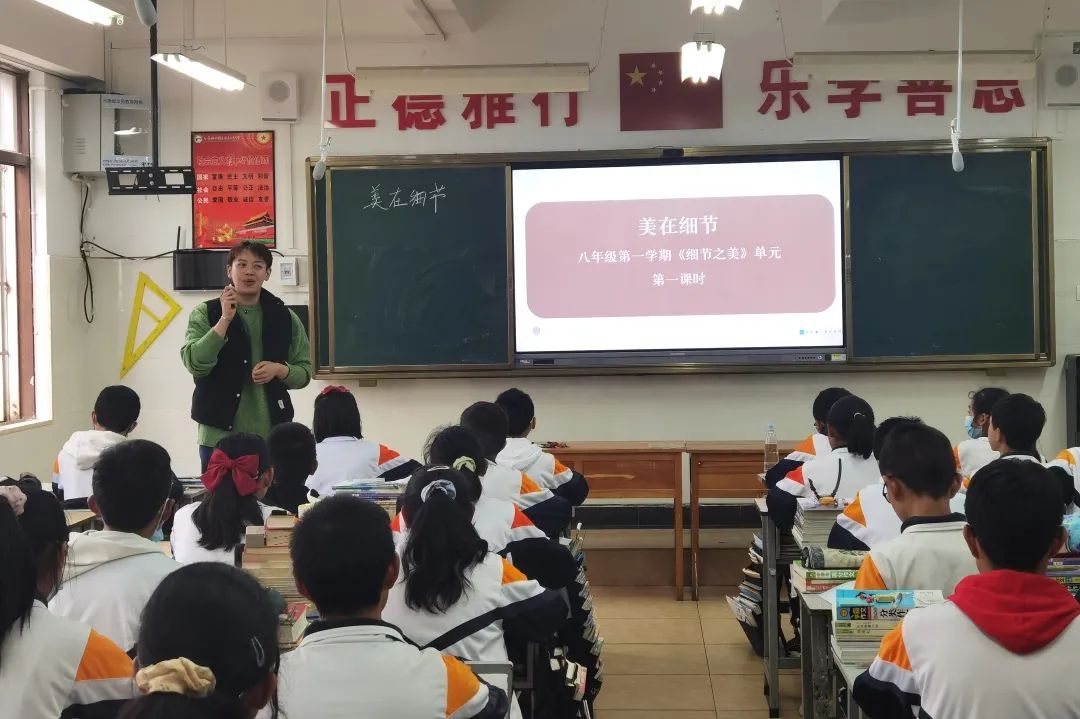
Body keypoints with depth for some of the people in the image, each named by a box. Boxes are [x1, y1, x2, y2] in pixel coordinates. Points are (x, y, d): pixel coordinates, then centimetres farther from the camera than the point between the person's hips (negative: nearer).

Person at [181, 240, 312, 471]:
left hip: (272, 435, 2)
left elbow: (304, 372, 12)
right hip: (219, 434, -2)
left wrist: (279, 369, -8)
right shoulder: (205, 313, 2)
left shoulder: (284, 317, 9)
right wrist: (225, 319, -14)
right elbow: (195, 364, -11)